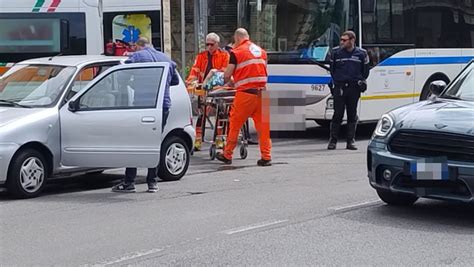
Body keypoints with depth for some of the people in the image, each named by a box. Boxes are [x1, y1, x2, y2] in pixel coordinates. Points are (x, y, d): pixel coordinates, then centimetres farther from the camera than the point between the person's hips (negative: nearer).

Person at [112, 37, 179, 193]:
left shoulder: (136, 56, 0)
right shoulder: (166, 59, 16)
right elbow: (176, 81, 23)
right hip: (163, 106, 4)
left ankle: (129, 182, 1)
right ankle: (152, 182, 10)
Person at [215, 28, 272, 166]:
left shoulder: (236, 52, -3)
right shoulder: (261, 51, 14)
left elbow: (227, 75, -1)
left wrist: (228, 82, 20)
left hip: (246, 93, -5)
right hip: (262, 91, 5)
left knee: (235, 124, 7)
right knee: (263, 124, 6)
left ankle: (227, 155, 15)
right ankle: (266, 157, 3)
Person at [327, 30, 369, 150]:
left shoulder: (361, 54, 5)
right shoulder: (335, 52, 4)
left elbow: (365, 70, 15)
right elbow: (332, 69, 13)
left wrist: (361, 80, 5)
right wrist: (335, 81, 3)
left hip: (354, 88, 1)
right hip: (339, 87, -1)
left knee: (352, 115, 5)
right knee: (338, 114, -4)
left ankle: (351, 141, 11)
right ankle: (333, 140, 3)